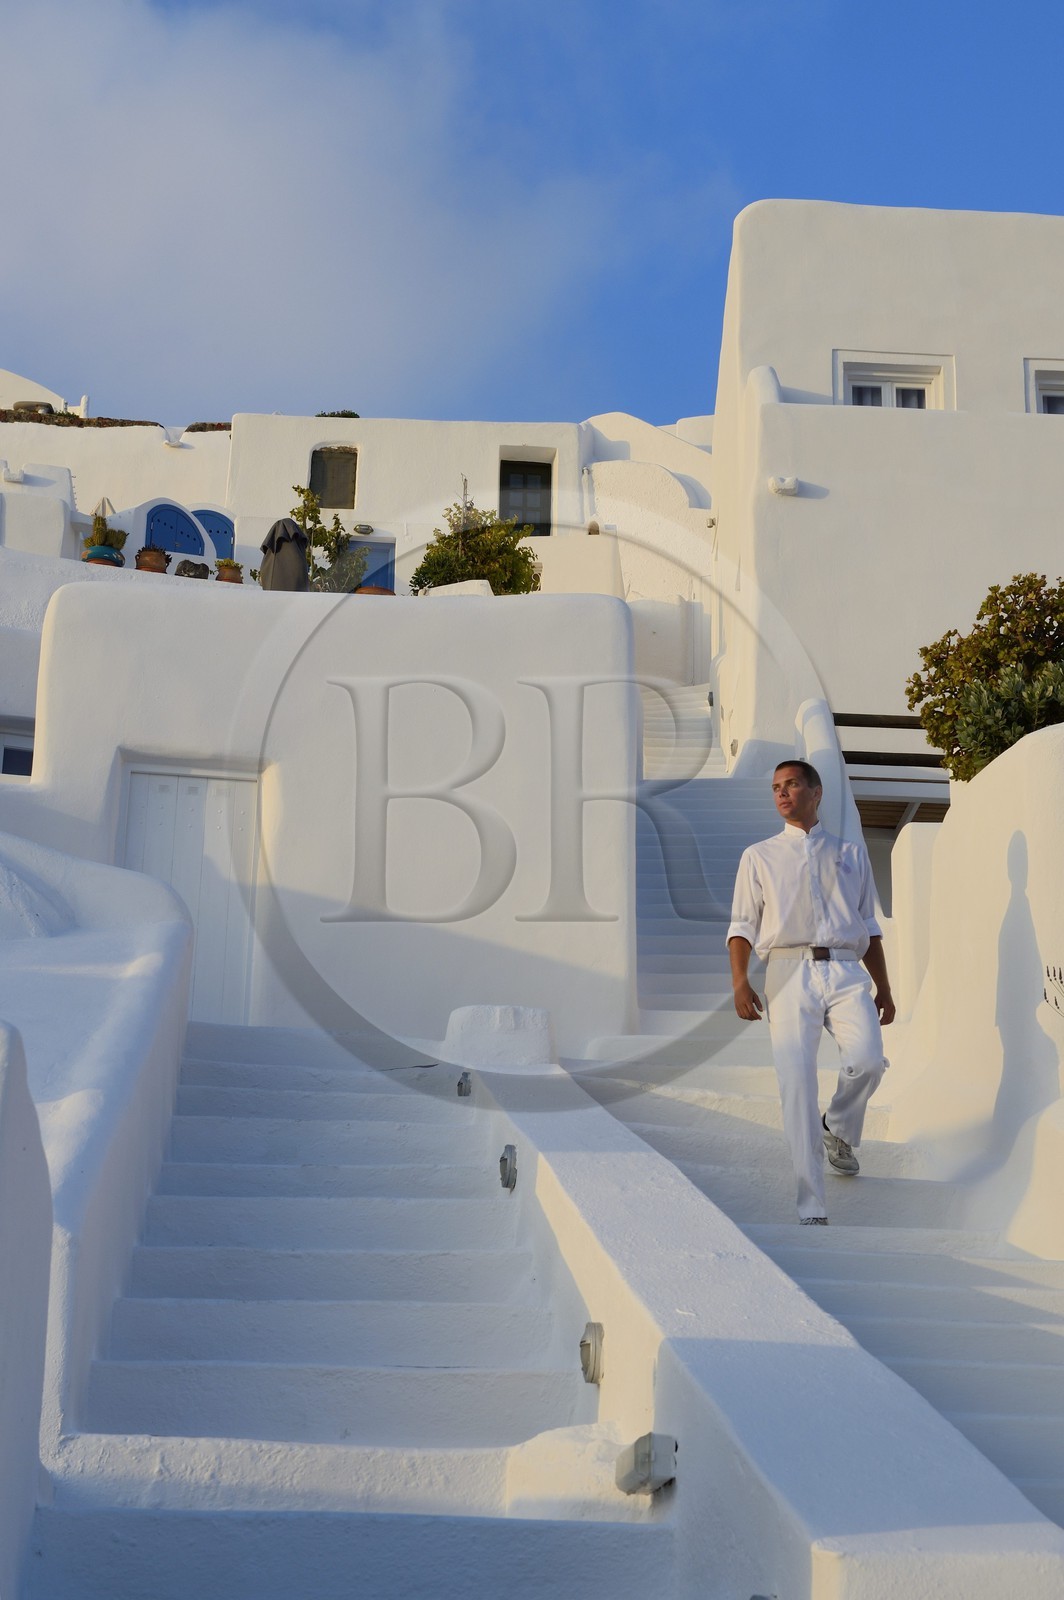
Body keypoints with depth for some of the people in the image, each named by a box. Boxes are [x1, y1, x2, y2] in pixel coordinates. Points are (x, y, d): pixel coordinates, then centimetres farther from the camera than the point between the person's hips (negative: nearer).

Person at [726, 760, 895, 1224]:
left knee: (867, 1061, -23)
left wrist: (883, 988, 16)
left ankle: (838, 1130, 11)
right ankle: (811, 1209, -5)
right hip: (790, 975, -1)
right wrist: (739, 981, -6)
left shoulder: (851, 853, 21)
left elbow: (869, 927, 22)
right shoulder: (759, 856, 17)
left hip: (846, 972, 1)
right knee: (796, 1082, -10)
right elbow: (743, 924, 9)